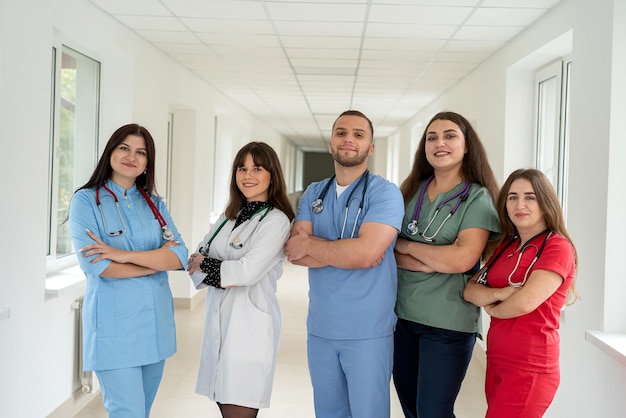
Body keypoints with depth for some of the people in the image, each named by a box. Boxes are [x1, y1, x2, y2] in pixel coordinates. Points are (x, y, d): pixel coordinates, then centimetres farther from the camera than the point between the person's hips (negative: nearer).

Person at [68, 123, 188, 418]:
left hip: (156, 322, 5)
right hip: (114, 325, -5)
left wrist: (125, 255, -17)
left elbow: (180, 257, -2)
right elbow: (94, 263, -16)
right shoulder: (86, 200, -2)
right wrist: (158, 259, -7)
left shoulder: (154, 204, 11)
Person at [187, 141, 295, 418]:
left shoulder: (276, 220, -8)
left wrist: (204, 264, -4)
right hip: (217, 319, 7)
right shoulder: (229, 216, 14)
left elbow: (249, 271, -18)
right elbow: (196, 258, 8)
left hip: (249, 323, -7)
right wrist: (221, 275, -12)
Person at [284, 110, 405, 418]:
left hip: (367, 331, -5)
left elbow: (365, 252, -24)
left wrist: (309, 244, -11)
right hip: (319, 328, 5)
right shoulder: (313, 194, 8)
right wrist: (348, 252, -17)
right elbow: (294, 252, -5)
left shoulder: (385, 193, -9)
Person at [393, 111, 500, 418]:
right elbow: (390, 251, 2)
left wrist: (406, 245, -7)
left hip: (448, 324, -5)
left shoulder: (477, 198, -6)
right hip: (401, 315, 5)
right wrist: (437, 261, -15)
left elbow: (461, 259, -19)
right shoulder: (411, 191, 8)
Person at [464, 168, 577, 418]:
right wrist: (499, 294, -16)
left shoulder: (558, 248, -11)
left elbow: (525, 302, -23)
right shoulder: (506, 246, 12)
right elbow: (470, 290, 4)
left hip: (529, 368, -7)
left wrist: (491, 308, -3)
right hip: (496, 361, 7)